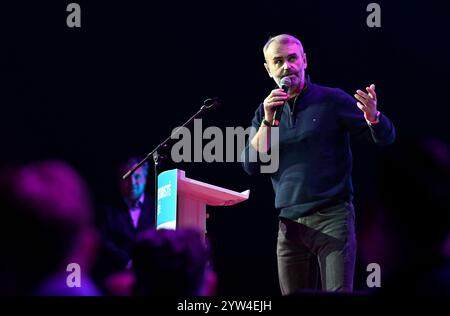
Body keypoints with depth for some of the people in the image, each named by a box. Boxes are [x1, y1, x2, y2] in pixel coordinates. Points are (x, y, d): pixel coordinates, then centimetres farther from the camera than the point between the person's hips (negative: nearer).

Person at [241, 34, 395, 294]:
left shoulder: (331, 100, 2)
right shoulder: (266, 111, 13)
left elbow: (385, 137, 1)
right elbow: (251, 165, 3)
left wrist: (373, 117, -23)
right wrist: (268, 120, -8)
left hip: (332, 217, -4)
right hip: (290, 224, 4)